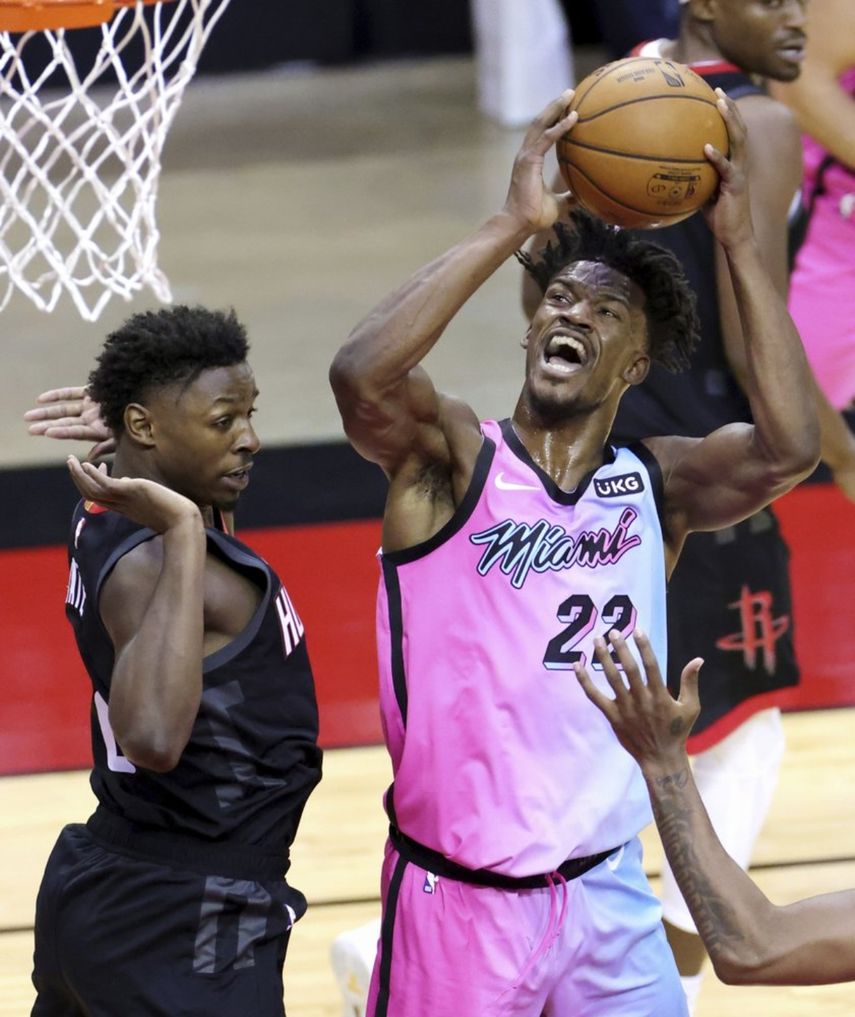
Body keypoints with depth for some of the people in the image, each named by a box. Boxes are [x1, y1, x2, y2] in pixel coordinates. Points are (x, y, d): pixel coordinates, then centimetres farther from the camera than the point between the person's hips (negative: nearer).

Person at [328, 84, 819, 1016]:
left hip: (607, 895, 3)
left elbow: (788, 447, -16)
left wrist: (738, 244, -17)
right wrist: (511, 228, -26)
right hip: (459, 898, -3)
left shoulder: (656, 485, 3)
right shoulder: (452, 457, -6)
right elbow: (360, 374, -28)